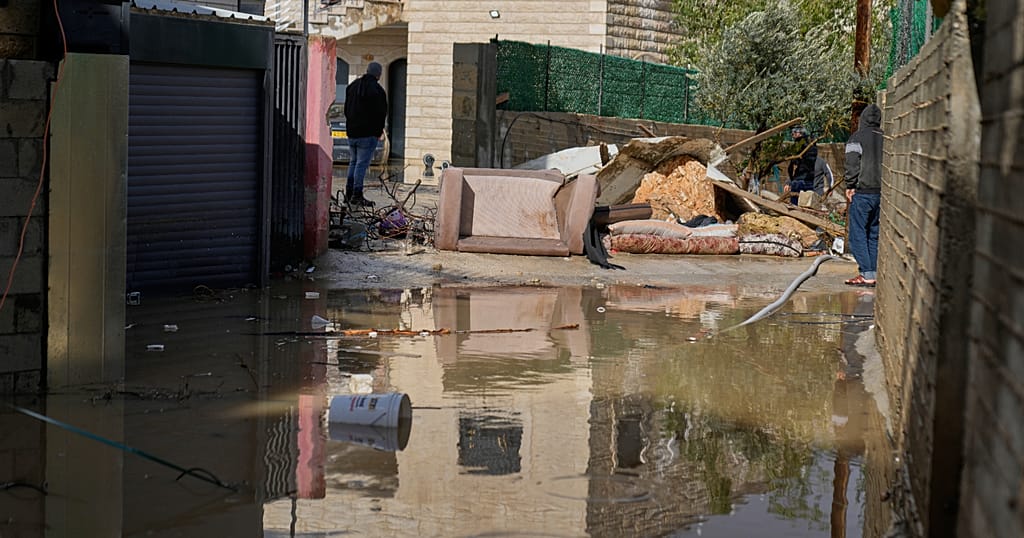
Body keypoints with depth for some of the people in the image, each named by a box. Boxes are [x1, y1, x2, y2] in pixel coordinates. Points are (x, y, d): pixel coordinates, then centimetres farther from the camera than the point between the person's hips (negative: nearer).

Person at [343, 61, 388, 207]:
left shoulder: (352, 86, 11)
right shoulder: (377, 90, -12)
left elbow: (346, 109, 15)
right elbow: (381, 113, -11)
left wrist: (351, 126, 17)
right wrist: (379, 131, 1)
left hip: (351, 132, 7)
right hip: (368, 133, -7)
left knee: (353, 162, 15)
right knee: (362, 163, -5)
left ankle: (348, 194, 13)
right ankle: (357, 195, -7)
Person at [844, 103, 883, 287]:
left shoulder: (857, 138, -5)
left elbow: (852, 165, -12)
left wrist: (850, 187, -6)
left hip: (863, 192, -5)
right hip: (882, 193, 6)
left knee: (858, 234, -2)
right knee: (875, 234, 12)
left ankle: (867, 275, -8)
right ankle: (874, 272, 12)